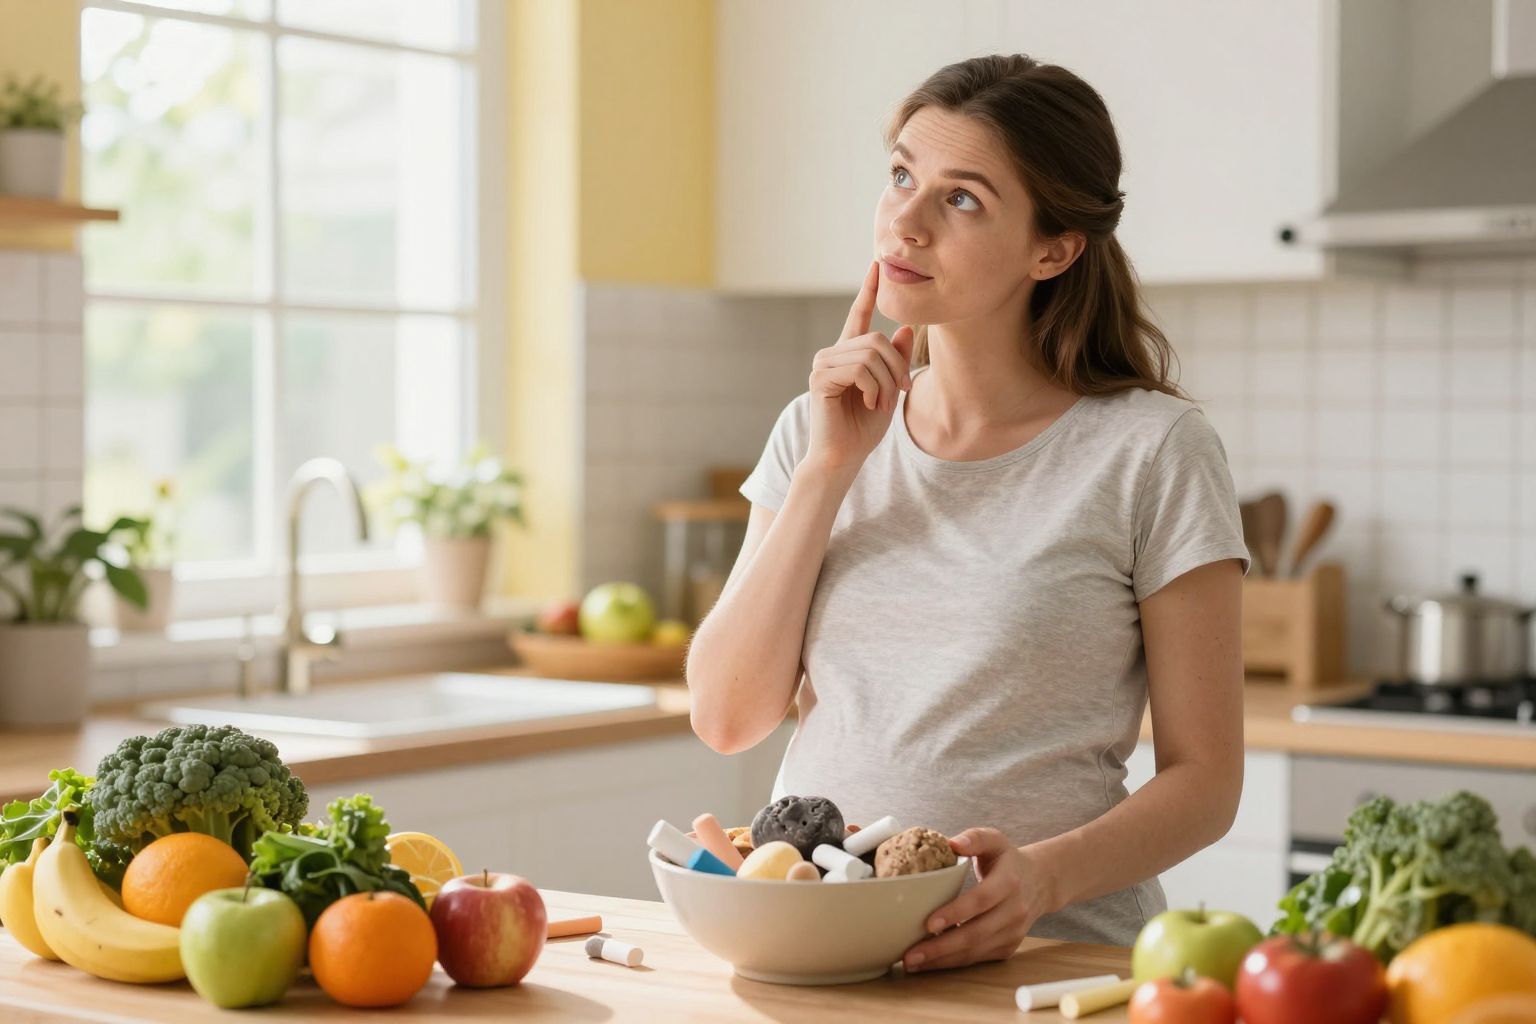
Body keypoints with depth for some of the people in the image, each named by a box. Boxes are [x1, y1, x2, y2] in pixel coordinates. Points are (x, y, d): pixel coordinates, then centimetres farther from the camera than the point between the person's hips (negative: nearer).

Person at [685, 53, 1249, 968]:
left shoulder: (1152, 451, -2)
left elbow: (1204, 779, -2)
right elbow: (727, 717, 2)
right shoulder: (816, 432, 12)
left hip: (1049, 955, -2)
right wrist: (830, 467, -3)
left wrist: (1042, 876, -19)